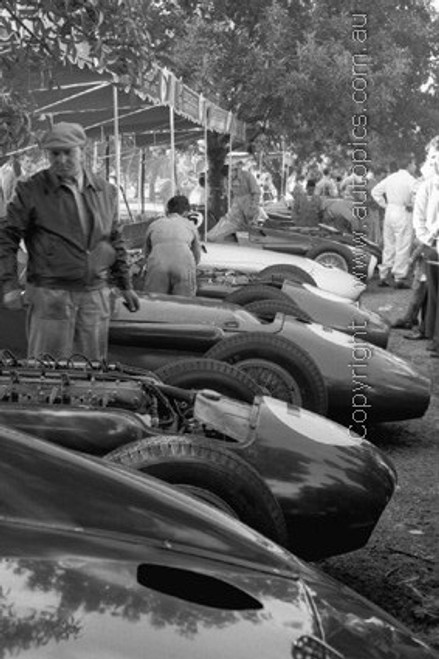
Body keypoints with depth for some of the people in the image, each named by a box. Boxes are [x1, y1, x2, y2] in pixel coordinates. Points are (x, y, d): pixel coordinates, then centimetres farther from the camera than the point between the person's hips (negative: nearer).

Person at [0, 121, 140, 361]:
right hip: (50, 294, -4)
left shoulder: (106, 191, 9)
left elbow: (115, 240, 17)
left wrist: (125, 285, 17)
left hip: (96, 294, 4)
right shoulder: (31, 191, -3)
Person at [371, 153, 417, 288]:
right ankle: (399, 278, -1)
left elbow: (375, 191, 14)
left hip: (389, 212, 7)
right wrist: (410, 205, -7)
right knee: (403, 248, -1)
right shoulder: (410, 180, -11)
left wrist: (384, 204, 12)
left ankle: (383, 276, 16)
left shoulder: (390, 178, 10)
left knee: (388, 246, 13)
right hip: (403, 215, -7)